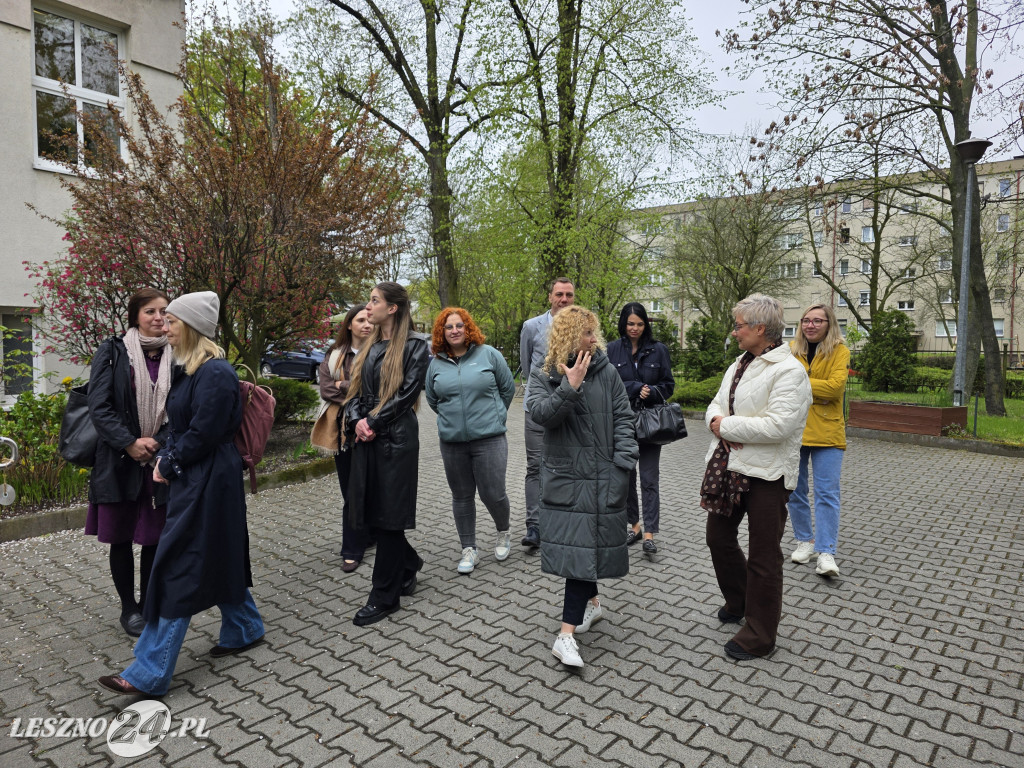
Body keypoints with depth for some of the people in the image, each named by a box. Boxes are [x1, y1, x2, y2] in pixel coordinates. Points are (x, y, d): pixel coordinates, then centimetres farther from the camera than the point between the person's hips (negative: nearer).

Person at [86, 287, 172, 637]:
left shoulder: (176, 356, 2)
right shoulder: (112, 352, -3)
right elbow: (98, 407, -7)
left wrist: (157, 443, -12)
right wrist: (130, 444, -14)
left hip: (161, 461, 1)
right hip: (119, 462, -1)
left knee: (155, 538, 8)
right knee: (121, 538, 9)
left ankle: (147, 604, 27)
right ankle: (128, 607, 27)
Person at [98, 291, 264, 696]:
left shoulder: (215, 373, -20)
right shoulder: (191, 370, 11)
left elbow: (202, 434, -20)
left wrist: (168, 465, -8)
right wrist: (165, 458, 3)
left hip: (206, 485, -10)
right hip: (191, 479, 10)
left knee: (179, 571, -3)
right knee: (219, 558, 19)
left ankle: (150, 674, 7)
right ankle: (243, 631, 36)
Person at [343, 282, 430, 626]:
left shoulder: (414, 345, -5)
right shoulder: (370, 347, 16)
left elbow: (408, 392, -12)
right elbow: (355, 390, 12)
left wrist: (373, 422, -13)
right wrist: (357, 421, -6)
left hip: (396, 438, -7)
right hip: (366, 438, 7)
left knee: (387, 514, -1)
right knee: (367, 511, 9)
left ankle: (385, 597, 12)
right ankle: (408, 563, 34)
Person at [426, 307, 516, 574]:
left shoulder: (488, 354, -2)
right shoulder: (436, 364, 5)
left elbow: (508, 388, 7)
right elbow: (432, 399, 19)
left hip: (489, 439, -3)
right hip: (452, 442, 3)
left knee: (492, 493, -2)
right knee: (462, 496, 10)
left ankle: (504, 533, 29)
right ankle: (468, 549, 24)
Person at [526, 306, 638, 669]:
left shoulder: (607, 373, 2)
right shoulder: (543, 376, 3)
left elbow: (623, 418, 1)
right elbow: (541, 413, -13)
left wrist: (623, 462, -8)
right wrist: (570, 387, -23)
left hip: (600, 477, -1)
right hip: (562, 475, 2)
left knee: (584, 547, -5)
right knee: (573, 543, 9)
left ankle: (567, 633, -2)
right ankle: (591, 602, 36)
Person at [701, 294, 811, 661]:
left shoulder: (789, 371, -16)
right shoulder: (740, 364, 12)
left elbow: (779, 425, -26)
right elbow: (716, 405, 13)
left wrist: (726, 425, -18)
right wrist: (717, 421, -11)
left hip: (766, 475, -9)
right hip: (730, 467, 9)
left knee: (763, 556, 4)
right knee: (719, 536, 20)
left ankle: (759, 637, 19)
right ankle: (738, 603, 44)